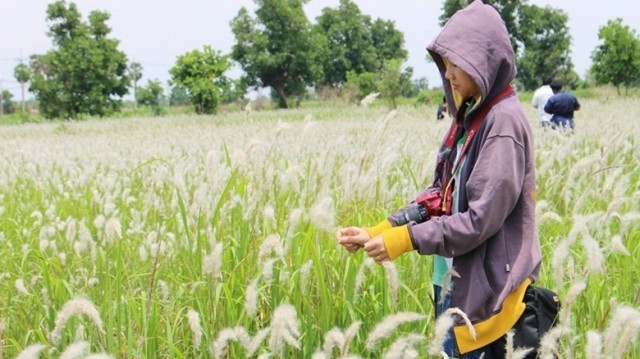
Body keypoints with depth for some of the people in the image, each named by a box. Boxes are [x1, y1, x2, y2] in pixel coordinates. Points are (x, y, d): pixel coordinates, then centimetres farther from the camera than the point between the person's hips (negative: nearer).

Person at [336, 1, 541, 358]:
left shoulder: (503, 121, -18)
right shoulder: (470, 116, 7)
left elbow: (481, 219, -21)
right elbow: (441, 194, 9)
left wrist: (405, 239, -17)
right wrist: (377, 232, -2)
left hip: (488, 291, -8)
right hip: (456, 283, 8)